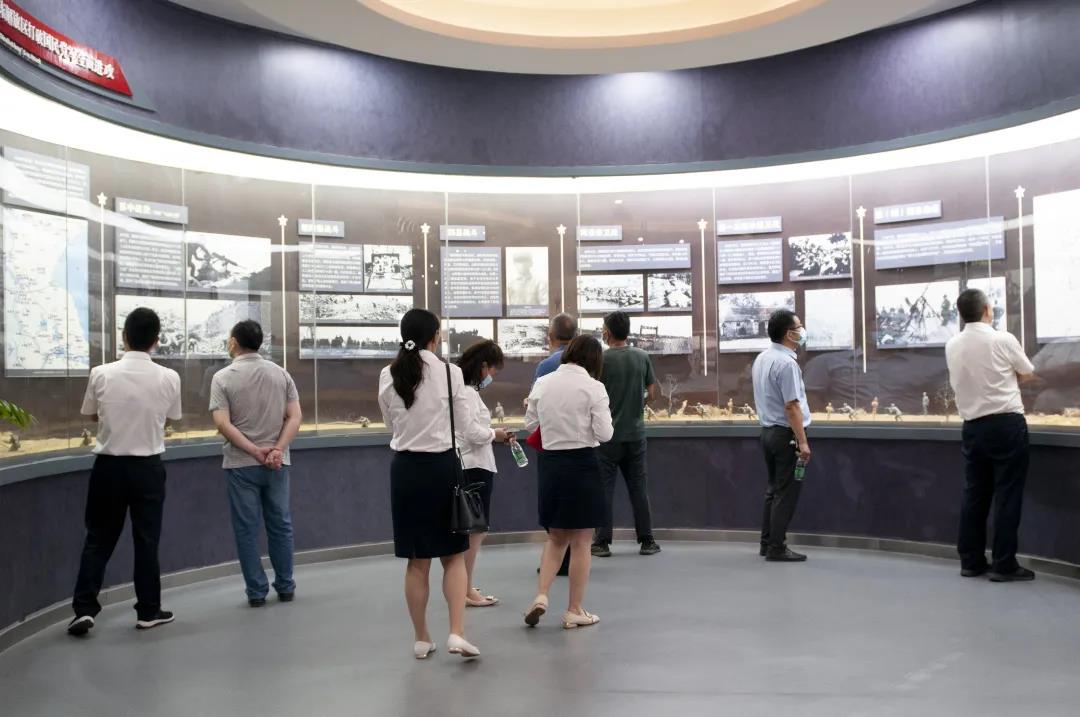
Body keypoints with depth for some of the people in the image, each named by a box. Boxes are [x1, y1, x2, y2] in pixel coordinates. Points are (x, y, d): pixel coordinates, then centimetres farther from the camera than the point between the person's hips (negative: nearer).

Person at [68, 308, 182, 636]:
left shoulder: (100, 374, -9)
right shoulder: (169, 378, -10)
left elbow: (92, 415, 7)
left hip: (108, 465, 1)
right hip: (148, 467, 0)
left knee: (98, 538, 12)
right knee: (147, 539, 9)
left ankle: (84, 609, 9)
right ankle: (148, 611, 16)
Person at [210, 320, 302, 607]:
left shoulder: (223, 377, -4)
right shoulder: (281, 373, 4)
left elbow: (222, 423, -14)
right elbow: (295, 417, -3)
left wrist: (254, 450, -14)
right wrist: (277, 450, -10)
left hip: (240, 464, -2)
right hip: (277, 463, 3)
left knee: (246, 529, 6)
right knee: (280, 525, 12)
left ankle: (256, 591, 11)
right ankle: (285, 586, 19)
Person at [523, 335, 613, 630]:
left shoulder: (542, 383, 2)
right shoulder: (593, 387, -10)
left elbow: (530, 424, 8)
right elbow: (604, 434, -11)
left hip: (549, 462, 4)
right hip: (581, 462, -4)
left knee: (556, 537, 20)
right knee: (581, 542, 9)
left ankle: (541, 596, 5)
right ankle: (574, 611, 16)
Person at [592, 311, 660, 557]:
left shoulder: (601, 359, -11)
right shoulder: (642, 357, 1)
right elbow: (651, 392, 8)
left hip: (608, 434, -3)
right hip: (635, 433, 4)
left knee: (604, 488, 4)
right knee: (639, 487, 10)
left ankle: (603, 542, 6)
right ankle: (646, 541, 13)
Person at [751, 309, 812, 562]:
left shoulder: (762, 358, 9)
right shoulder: (786, 363, -19)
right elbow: (791, 406, -22)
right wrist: (802, 442, -20)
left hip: (768, 431, 9)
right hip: (786, 434, -9)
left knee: (774, 489, 16)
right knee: (786, 493, -2)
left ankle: (767, 542, 21)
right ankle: (777, 548, 3)